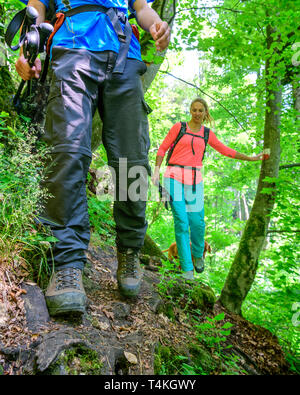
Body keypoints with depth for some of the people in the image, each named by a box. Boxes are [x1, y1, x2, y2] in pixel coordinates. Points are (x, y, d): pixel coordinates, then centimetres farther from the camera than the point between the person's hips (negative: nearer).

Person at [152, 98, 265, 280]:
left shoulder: (207, 134, 15)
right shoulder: (178, 127, 7)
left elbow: (226, 151, 23)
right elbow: (163, 149, 8)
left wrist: (251, 158, 25)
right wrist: (156, 171, -3)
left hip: (194, 180, 2)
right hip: (174, 177, -2)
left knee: (197, 222, -3)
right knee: (181, 221, -12)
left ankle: (198, 253, 29)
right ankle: (187, 269, -5)